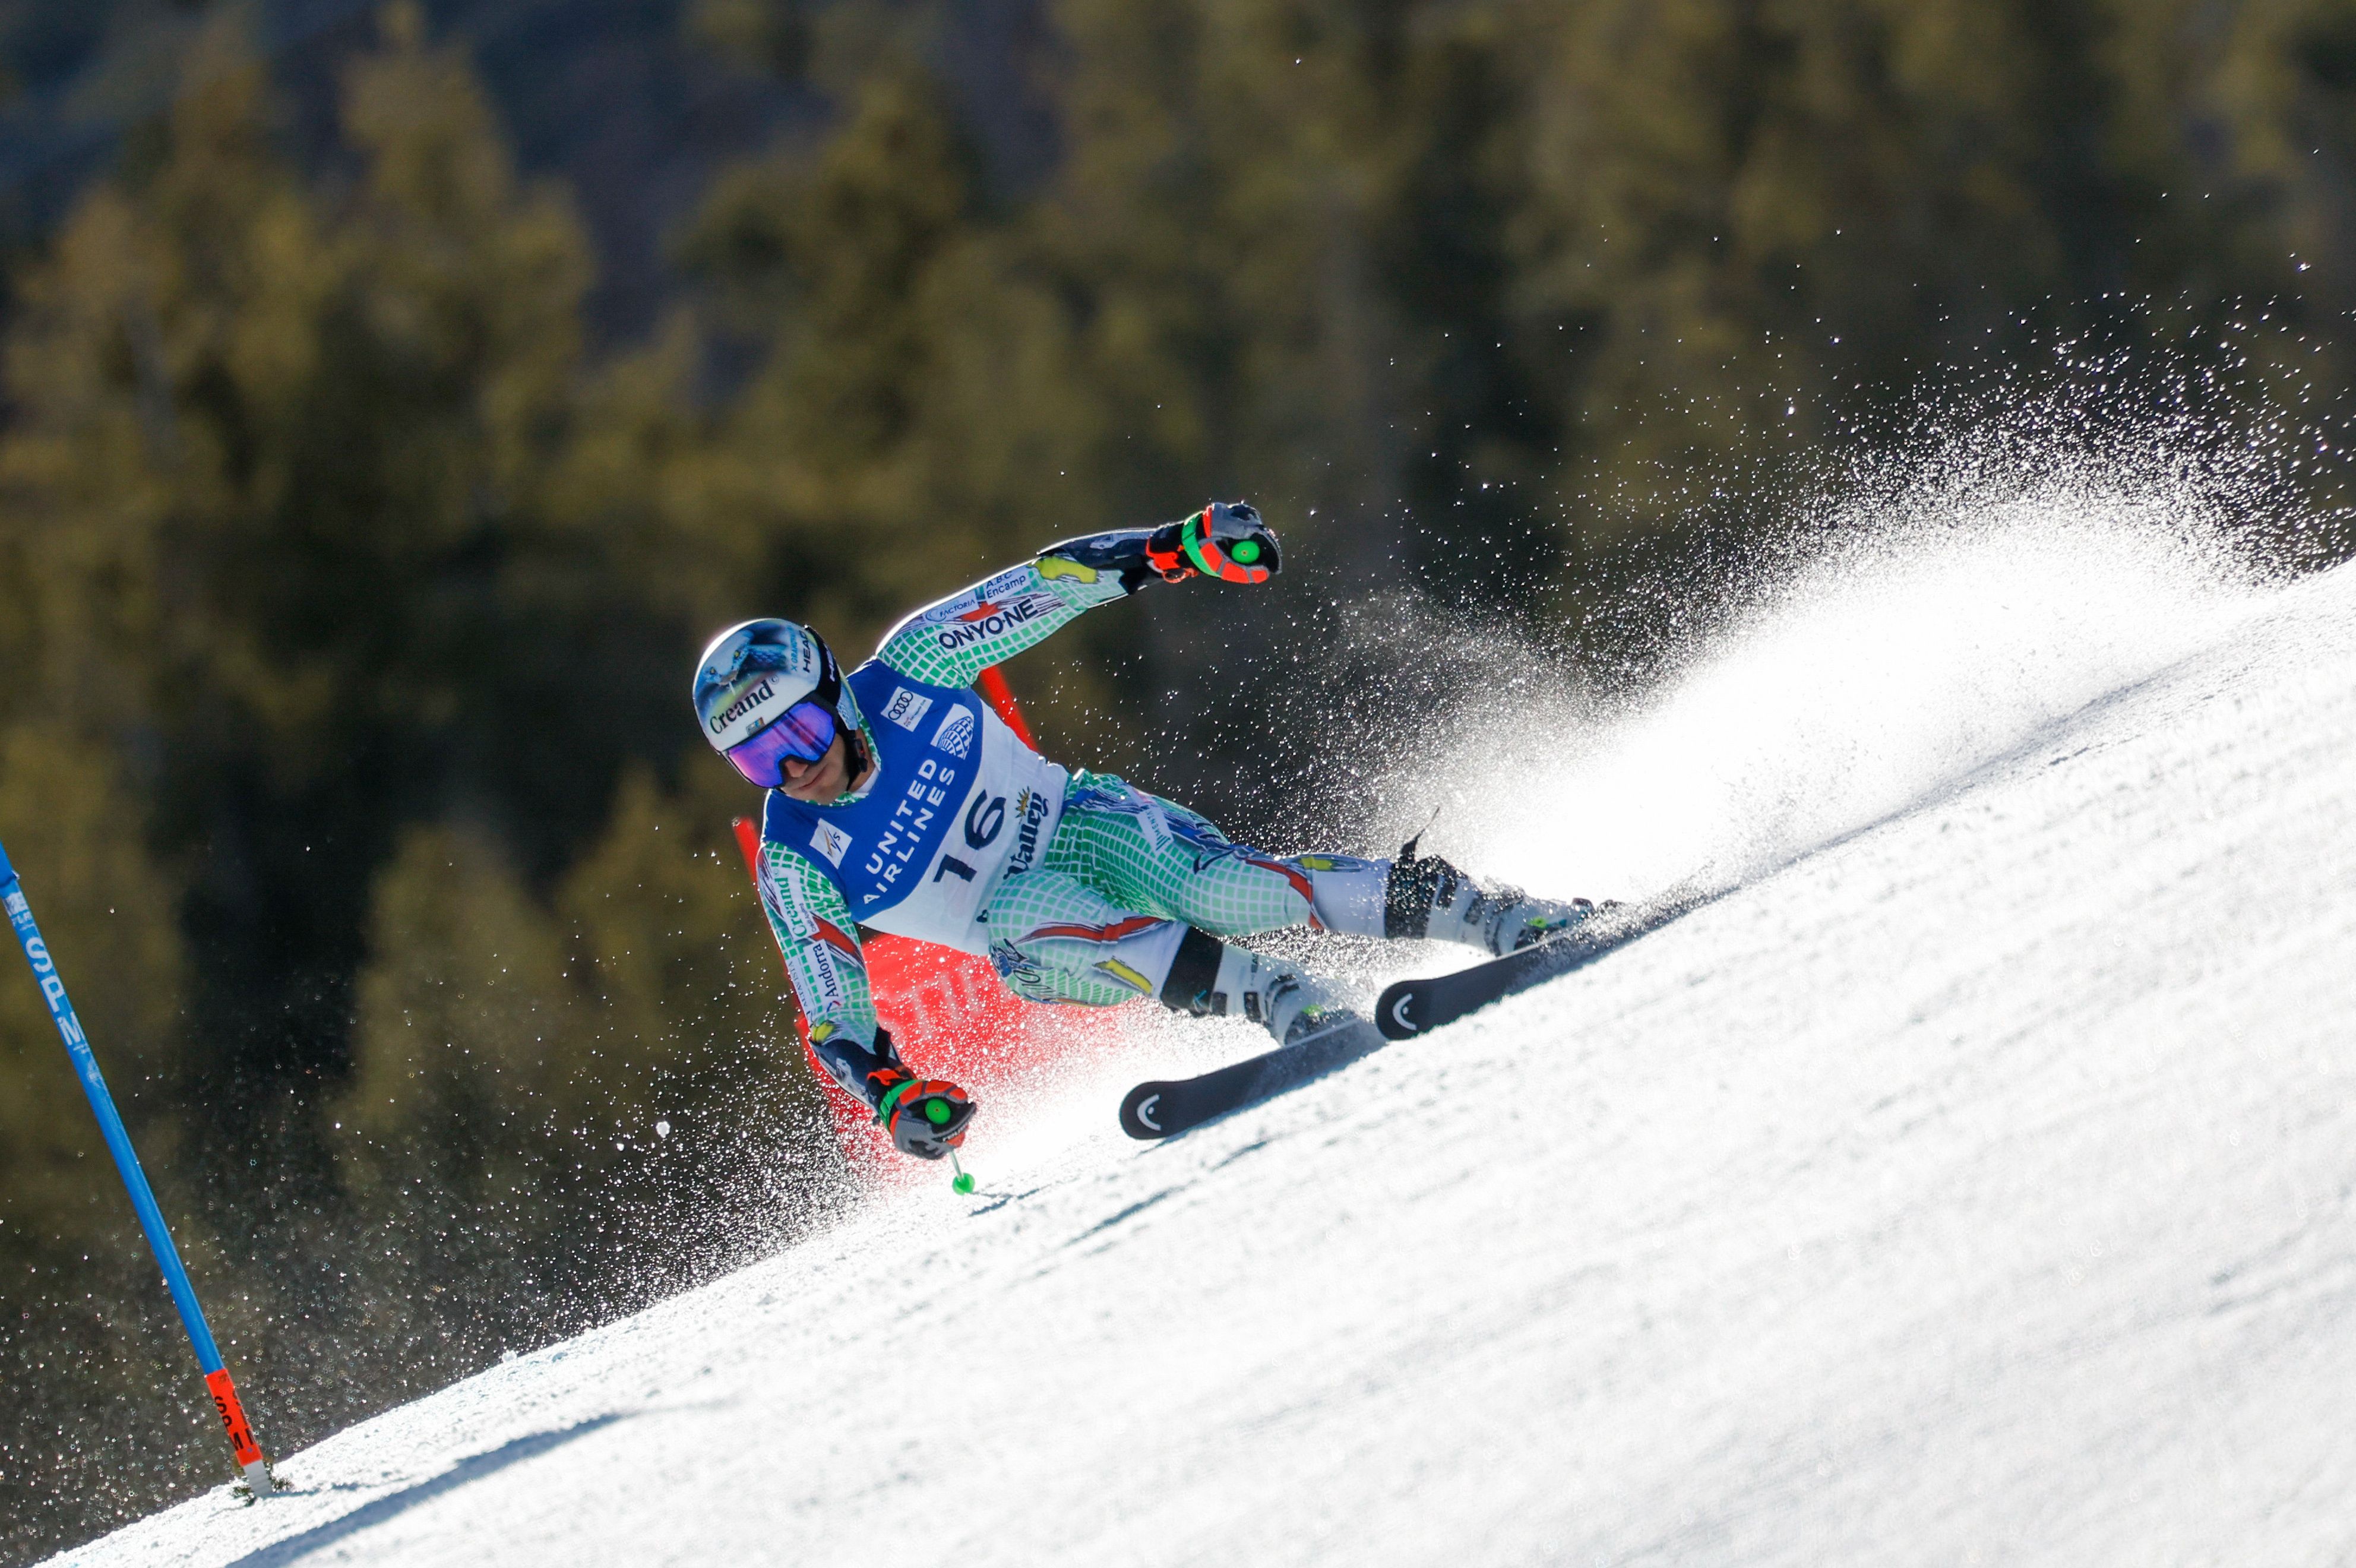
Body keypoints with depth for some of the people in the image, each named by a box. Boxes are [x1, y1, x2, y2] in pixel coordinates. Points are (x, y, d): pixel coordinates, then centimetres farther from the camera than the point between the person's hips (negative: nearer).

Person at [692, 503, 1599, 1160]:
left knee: (1220, 889, -31)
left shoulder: (904, 675, -13)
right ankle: (1287, 1003, -37)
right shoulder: (797, 870, -12)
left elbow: (1044, 589, -7)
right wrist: (894, 1097, -24)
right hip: (1035, 928, 1)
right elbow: (833, 1023, -5)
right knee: (1015, 917, -36)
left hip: (1085, 826, 0)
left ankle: (1504, 917, -27)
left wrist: (1181, 548, -18)